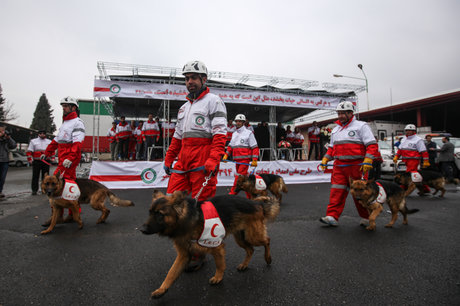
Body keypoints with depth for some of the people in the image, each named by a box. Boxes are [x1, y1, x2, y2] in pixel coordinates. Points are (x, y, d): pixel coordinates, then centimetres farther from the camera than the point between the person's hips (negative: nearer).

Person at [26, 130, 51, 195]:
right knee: (35, 176, -1)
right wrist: (30, 159, -4)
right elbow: (29, 151, 5)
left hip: (46, 161, 2)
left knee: (45, 176, 5)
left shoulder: (49, 142, 13)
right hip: (36, 162, -1)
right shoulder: (33, 141, 8)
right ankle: (34, 190, 4)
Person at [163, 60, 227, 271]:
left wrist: (213, 160, -23)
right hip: (183, 161, 8)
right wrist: (168, 159, 20)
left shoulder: (213, 101, 0)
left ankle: (199, 254, 12)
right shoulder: (184, 107, 25)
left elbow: (220, 134, -11)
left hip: (203, 162, -7)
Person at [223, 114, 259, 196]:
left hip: (245, 159, -7)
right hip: (236, 159, 7)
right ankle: (250, 195, 21)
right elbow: (230, 146, 22)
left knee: (239, 177, -13)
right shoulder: (234, 134, 18)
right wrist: (226, 155, 8)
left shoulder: (248, 133, -1)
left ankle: (232, 194, -11)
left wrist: (254, 160, -12)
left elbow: (255, 148, -4)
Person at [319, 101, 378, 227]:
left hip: (356, 165, -5)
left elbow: (372, 145, -8)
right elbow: (332, 147, 24)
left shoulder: (361, 126, -1)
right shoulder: (336, 129, 18)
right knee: (336, 191, -2)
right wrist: (325, 159, 12)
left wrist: (367, 161, -19)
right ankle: (332, 217, -2)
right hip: (339, 166, 5)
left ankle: (366, 218, 24)